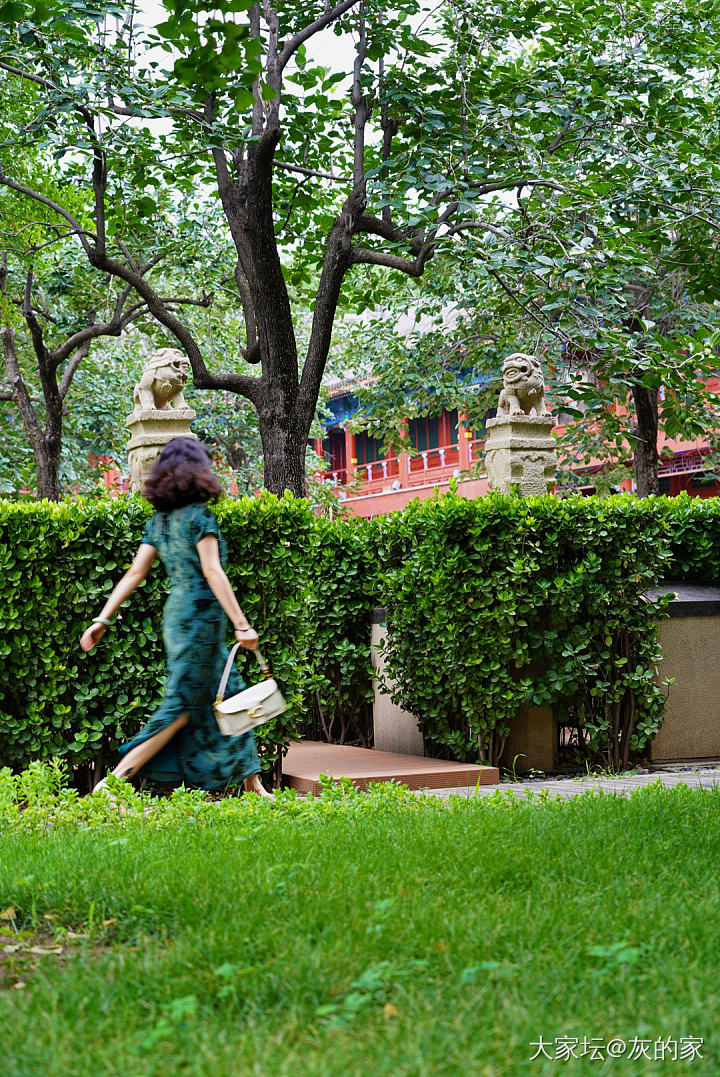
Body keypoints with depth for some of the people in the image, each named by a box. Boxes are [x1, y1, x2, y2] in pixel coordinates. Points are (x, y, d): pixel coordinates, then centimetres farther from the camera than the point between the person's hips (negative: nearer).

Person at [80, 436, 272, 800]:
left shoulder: (158, 520, 10)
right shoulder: (198, 515, -12)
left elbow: (134, 573, 6)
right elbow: (212, 572, -18)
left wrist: (102, 619, 5)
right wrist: (241, 624, -20)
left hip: (175, 615, 9)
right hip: (201, 616, -9)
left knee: (231, 698, 14)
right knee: (182, 705, -6)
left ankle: (253, 786, 19)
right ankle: (113, 782, -11)